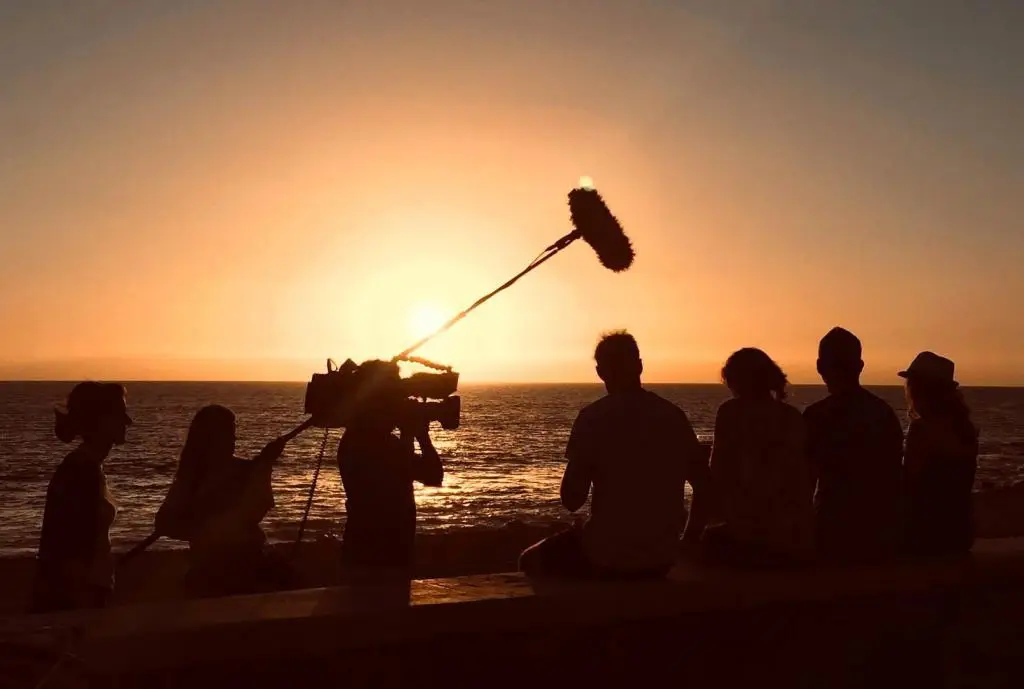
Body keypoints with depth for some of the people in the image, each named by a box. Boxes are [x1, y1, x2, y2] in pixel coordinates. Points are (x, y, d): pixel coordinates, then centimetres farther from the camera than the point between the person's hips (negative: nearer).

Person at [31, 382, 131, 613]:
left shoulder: (83, 465, 9)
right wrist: (85, 605, -20)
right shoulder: (83, 470, -20)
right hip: (70, 595, -9)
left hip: (69, 591, 9)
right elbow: (75, 551, -23)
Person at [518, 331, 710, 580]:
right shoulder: (673, 414, 2)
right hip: (662, 559, 5)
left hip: (608, 557, -5)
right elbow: (705, 485, 3)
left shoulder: (593, 416, -10)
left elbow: (572, 500, -11)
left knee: (531, 561, 23)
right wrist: (687, 545, 14)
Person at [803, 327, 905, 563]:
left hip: (836, 528, -5)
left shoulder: (816, 416, -12)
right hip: (882, 531, 5)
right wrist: (896, 529, 19)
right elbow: (895, 475, 9)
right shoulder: (884, 411, 3)